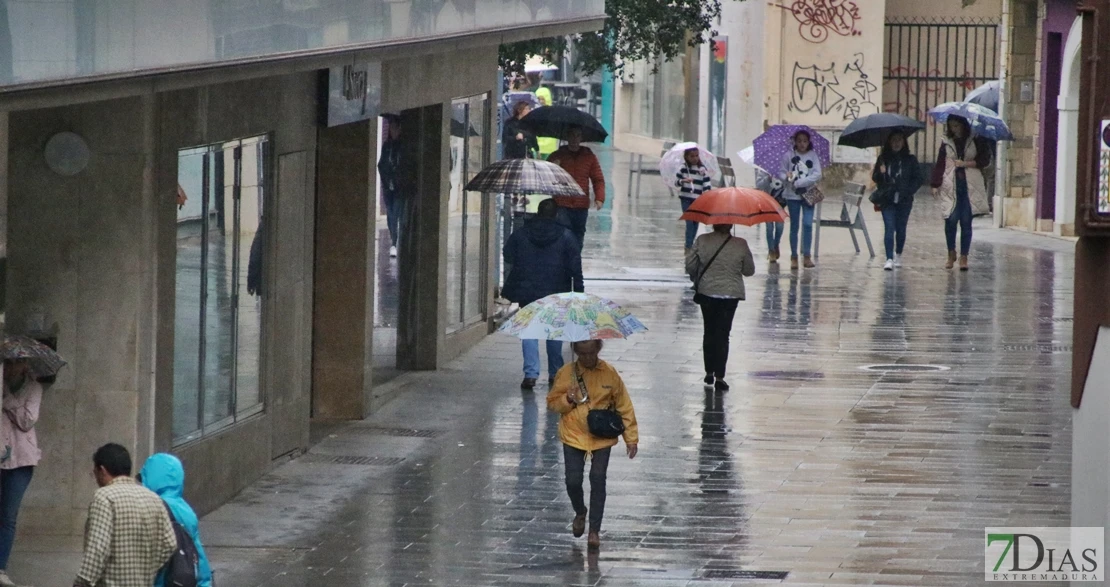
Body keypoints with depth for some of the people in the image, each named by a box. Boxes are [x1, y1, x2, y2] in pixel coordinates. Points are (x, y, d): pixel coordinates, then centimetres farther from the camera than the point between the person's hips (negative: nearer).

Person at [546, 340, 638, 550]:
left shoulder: (609, 374, -3)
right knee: (573, 481, -4)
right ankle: (580, 513, 29)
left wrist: (631, 438, 1)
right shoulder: (566, 373, -3)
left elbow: (624, 406, 2)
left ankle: (595, 530, 7)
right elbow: (552, 403, 5)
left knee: (598, 479, -6)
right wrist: (568, 399, -17)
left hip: (602, 437, -1)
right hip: (573, 436, 1)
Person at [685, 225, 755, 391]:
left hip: (706, 292, 1)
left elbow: (690, 265, -4)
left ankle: (709, 372, 24)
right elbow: (749, 271, -1)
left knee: (709, 332, 18)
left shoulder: (702, 241, -9)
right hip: (730, 294, -1)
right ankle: (719, 377, -3)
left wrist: (696, 280, 16)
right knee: (722, 334, 3)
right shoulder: (740, 245, -10)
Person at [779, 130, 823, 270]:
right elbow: (782, 173, 4)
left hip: (808, 195, 0)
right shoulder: (789, 156, 1)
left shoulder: (813, 156, 1)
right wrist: (787, 177, -20)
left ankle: (807, 256, -3)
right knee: (794, 226, 5)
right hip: (793, 195, 0)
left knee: (808, 224, -10)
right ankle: (794, 257, 11)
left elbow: (817, 174, -7)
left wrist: (799, 182, -15)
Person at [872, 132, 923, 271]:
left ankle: (898, 255, 30)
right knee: (889, 228, -10)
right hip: (887, 200, 0)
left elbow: (918, 179, 3)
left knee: (901, 228, 9)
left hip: (904, 201, 0)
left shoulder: (910, 160, 2)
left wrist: (908, 191, -10)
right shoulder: (883, 159, 5)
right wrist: (880, 173, -17)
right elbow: (875, 178, 6)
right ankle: (889, 259, -15)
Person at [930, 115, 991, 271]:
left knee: (966, 222, -1)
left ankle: (964, 257, 5)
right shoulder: (946, 143, 8)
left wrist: (966, 163, -9)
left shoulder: (976, 141, 5)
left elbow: (985, 160, 2)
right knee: (951, 220, -7)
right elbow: (940, 164, 7)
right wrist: (936, 184, 0)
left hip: (970, 187, -1)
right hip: (951, 187, 1)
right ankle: (951, 254, 10)